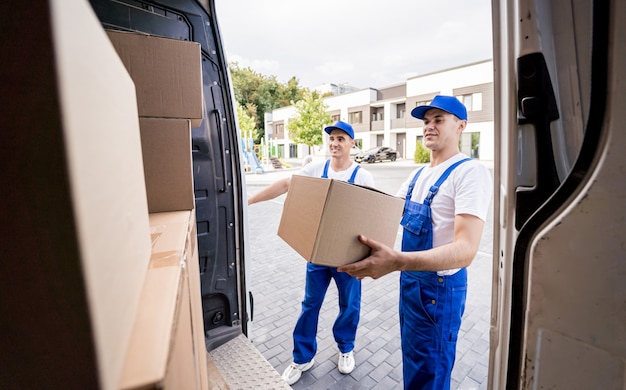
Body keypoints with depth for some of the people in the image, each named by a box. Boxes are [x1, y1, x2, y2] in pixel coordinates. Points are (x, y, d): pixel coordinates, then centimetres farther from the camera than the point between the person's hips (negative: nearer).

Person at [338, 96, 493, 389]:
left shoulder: (471, 172, -20)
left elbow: (465, 250, -31)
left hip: (439, 286, -8)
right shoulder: (418, 174, 8)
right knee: (411, 359, 27)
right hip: (410, 278, 8)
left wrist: (396, 261, -47)